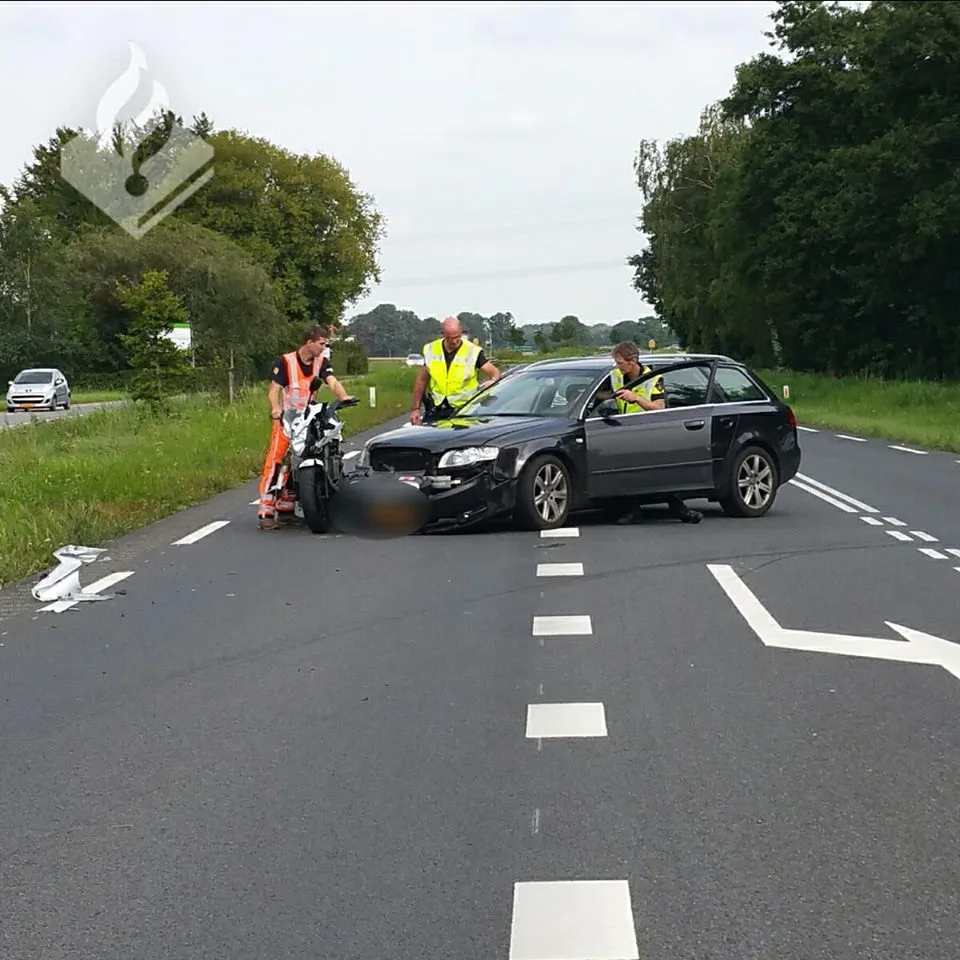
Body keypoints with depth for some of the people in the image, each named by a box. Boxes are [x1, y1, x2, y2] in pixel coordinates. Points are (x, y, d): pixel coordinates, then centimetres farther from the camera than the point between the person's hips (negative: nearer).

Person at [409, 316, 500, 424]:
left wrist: (493, 381, -33)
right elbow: (422, 380, 10)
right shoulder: (431, 350, 3)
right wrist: (415, 408, 6)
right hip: (435, 409, 3)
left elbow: (494, 372, -8)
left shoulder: (473, 351, -6)